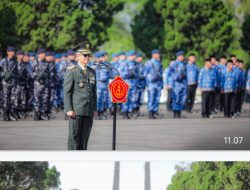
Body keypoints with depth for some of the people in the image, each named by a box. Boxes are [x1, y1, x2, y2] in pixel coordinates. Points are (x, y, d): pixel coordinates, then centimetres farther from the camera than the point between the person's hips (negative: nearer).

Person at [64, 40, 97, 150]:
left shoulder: (92, 72, 14)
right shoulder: (71, 71, -3)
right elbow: (66, 92, -7)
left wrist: (95, 109, 12)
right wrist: (69, 109, -14)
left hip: (88, 111, 5)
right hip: (76, 111, -5)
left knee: (84, 137, 6)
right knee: (74, 137, -3)